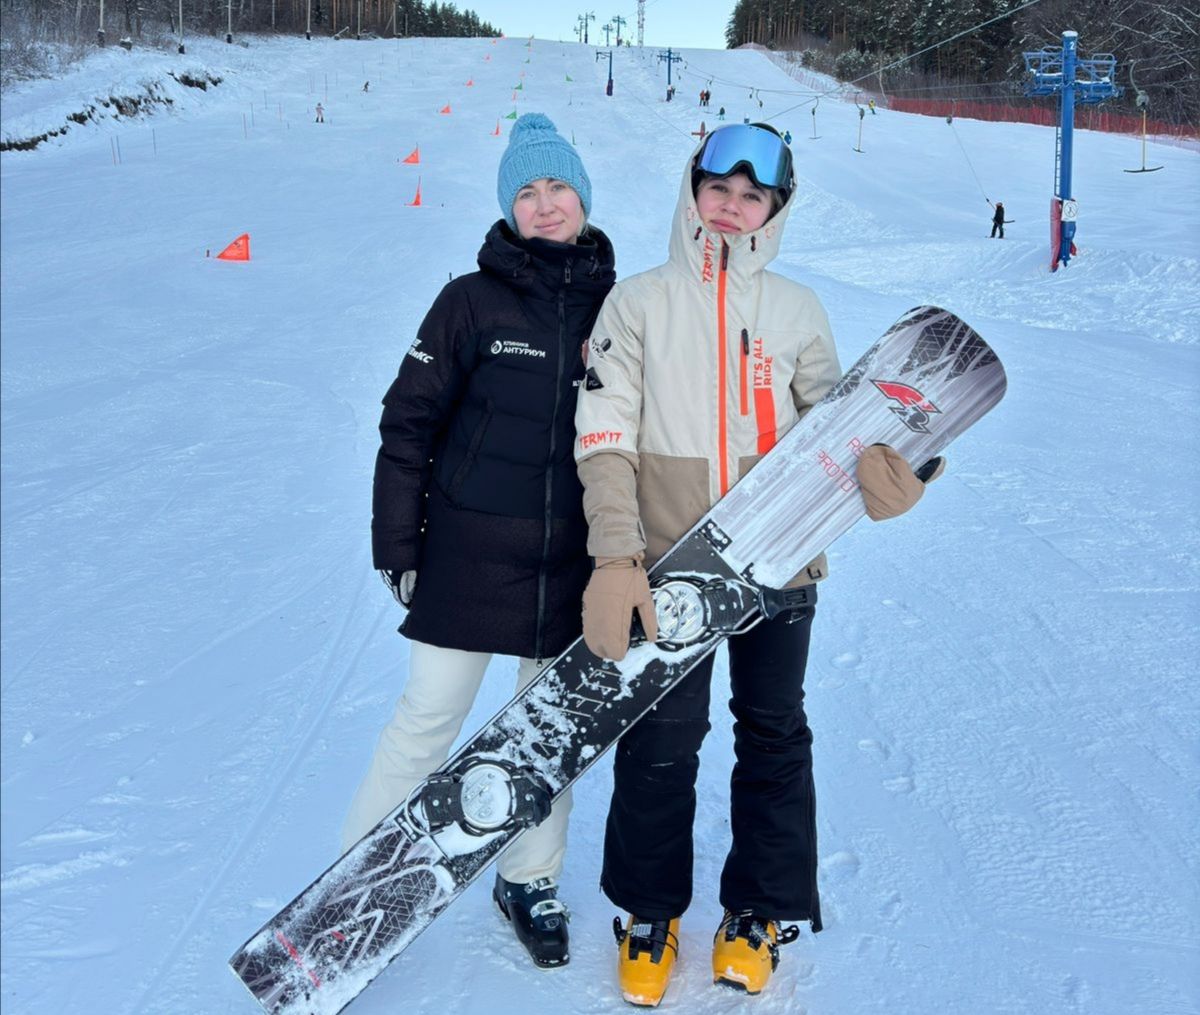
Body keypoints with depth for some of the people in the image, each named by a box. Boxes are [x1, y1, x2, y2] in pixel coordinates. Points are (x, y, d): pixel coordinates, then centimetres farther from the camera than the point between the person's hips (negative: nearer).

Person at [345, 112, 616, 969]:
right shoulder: (474, 300, -6)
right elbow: (409, 421, -3)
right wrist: (397, 542, -4)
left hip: (573, 564, 3)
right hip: (470, 553, -3)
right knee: (429, 720, 4)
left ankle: (530, 879, 34)